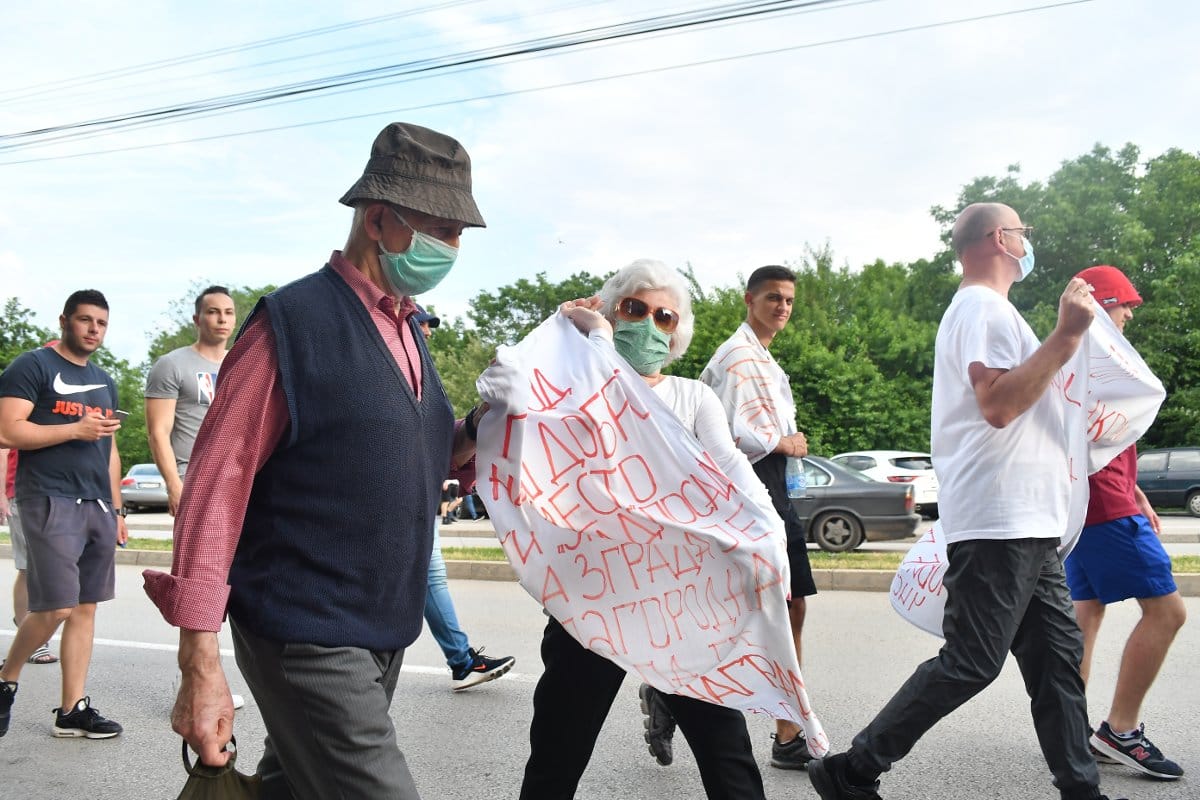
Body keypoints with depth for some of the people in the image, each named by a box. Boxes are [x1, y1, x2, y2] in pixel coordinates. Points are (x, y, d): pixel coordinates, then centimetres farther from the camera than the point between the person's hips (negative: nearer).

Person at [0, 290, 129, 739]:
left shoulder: (104, 382, 19)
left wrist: (116, 509, 18)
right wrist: (76, 430, -15)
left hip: (97, 506, 7)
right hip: (50, 501, -7)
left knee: (85, 608, 5)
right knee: (55, 608, -10)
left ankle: (73, 710, 10)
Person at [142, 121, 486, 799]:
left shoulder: (405, 329, 10)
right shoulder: (294, 322, -13)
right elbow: (215, 487, -14)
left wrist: (478, 430, 0)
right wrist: (200, 666, -16)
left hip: (384, 637, 8)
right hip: (308, 641, -8)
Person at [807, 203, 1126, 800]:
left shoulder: (985, 310, 24)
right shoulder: (984, 307, -10)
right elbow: (997, 404, -23)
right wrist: (1067, 336, -21)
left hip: (1026, 526, 11)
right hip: (997, 524, -10)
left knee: (1057, 656, 10)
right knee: (970, 663, -8)